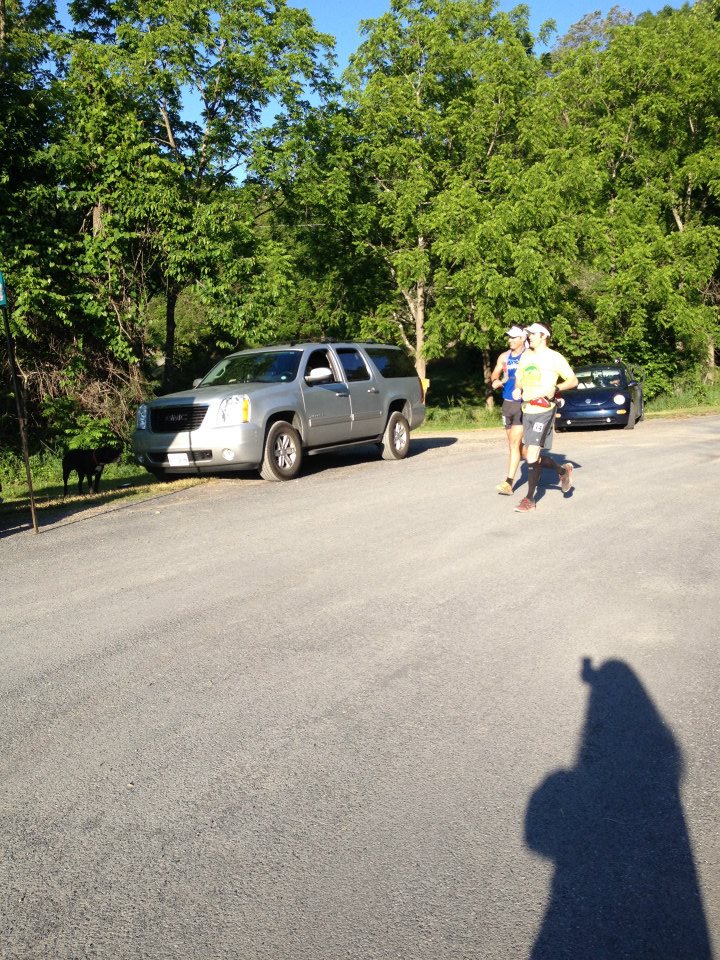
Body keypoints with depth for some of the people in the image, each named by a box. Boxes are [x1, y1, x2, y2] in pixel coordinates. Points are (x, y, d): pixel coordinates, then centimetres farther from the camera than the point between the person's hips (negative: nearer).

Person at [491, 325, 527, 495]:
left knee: (514, 443, -12)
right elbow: (495, 374, 20)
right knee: (513, 443, 15)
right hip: (507, 403, 6)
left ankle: (508, 483, -13)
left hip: (523, 404, -6)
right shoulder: (504, 357, 10)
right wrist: (496, 381, -1)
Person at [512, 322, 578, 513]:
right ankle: (563, 471, 32)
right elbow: (519, 378, 26)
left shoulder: (554, 357, -4)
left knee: (532, 454, -13)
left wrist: (555, 388, -21)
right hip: (527, 410, 7)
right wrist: (517, 389, 3)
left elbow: (573, 380, -3)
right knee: (527, 454, 11)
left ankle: (529, 499, -5)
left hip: (544, 411, -7)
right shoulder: (525, 356, 14)